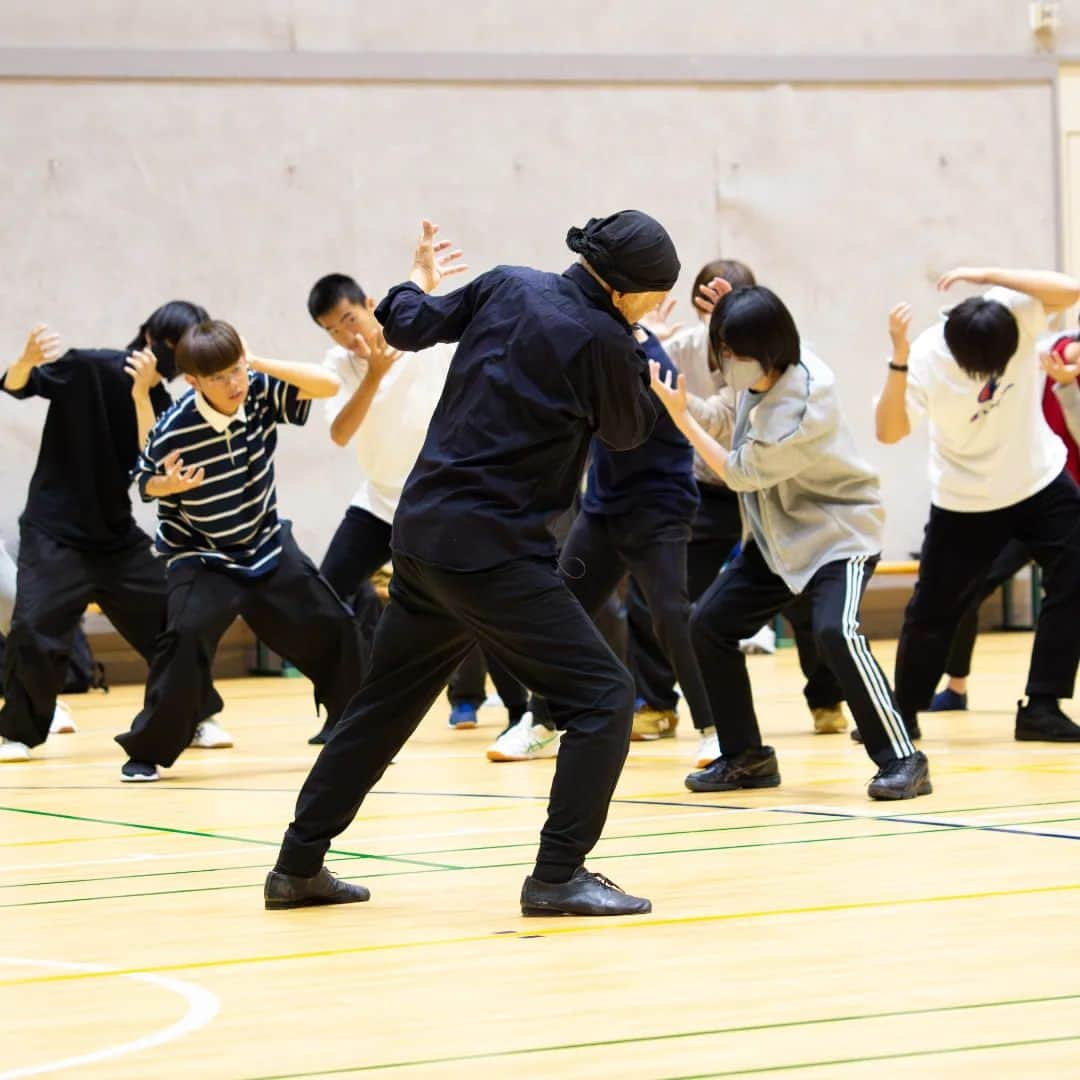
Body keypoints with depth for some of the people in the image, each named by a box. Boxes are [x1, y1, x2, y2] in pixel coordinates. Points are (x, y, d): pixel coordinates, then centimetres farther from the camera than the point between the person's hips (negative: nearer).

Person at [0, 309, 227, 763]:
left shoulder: (164, 406, 0)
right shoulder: (88, 369, -12)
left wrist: (142, 392, -26)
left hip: (118, 537, 5)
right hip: (54, 533, -5)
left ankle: (197, 717, 27)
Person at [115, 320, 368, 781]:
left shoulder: (261, 393, -15)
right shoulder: (172, 433, -24)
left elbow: (329, 385, -21)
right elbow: (145, 483, -7)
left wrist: (259, 364, -27)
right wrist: (170, 485, -31)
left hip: (268, 546, 4)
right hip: (201, 558, -4)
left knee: (333, 627, 6)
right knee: (186, 635, -27)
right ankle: (146, 750, -14)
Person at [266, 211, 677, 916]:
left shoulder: (507, 287, 4)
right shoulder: (602, 341, -14)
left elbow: (408, 327, 19)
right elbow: (629, 432, 5)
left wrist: (419, 283, 39)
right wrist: (637, 351, 16)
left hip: (424, 534, 8)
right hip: (494, 552, -8)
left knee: (385, 705, 20)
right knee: (603, 696, -4)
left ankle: (299, 867, 25)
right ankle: (558, 877, -10)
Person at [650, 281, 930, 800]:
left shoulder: (799, 411, -30)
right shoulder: (763, 369, -6)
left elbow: (740, 473, -20)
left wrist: (680, 415, -18)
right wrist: (732, 312, 1)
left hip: (839, 533, -9)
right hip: (779, 534, 9)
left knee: (835, 632, -30)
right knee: (708, 625, 3)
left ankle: (900, 761, -22)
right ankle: (746, 757, 13)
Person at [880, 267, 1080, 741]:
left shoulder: (1014, 312, -21)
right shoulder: (926, 360, -26)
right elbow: (889, 431, -33)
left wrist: (986, 275, -41)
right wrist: (899, 359, -45)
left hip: (1040, 481, 2)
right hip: (964, 501, -2)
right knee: (933, 610, 6)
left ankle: (1041, 709, -5)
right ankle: (902, 715, 25)